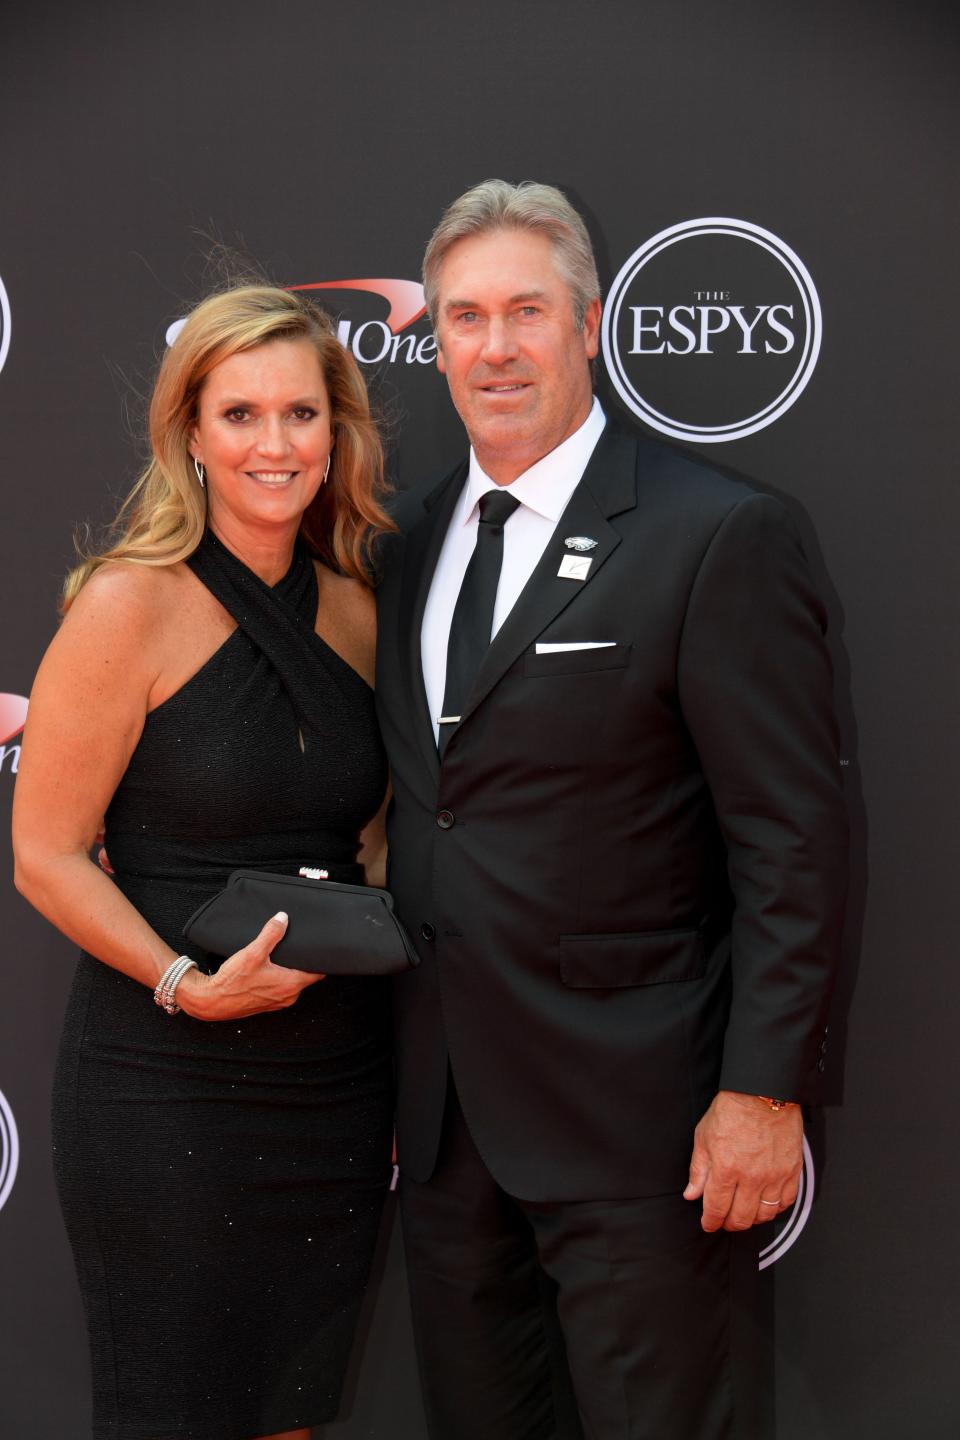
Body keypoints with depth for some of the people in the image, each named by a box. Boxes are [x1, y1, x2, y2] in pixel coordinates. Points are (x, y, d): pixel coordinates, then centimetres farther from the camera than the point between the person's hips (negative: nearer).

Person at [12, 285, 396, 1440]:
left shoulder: (355, 611, 5)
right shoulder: (130, 604, -11)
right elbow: (47, 856, -11)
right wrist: (189, 984, -22)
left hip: (338, 1084, 5)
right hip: (166, 1091, -5)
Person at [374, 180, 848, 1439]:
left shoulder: (721, 535, -12)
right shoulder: (412, 536, 10)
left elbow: (795, 840, -13)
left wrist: (764, 1091, -16)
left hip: (633, 1105, -6)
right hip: (444, 1100, 6)